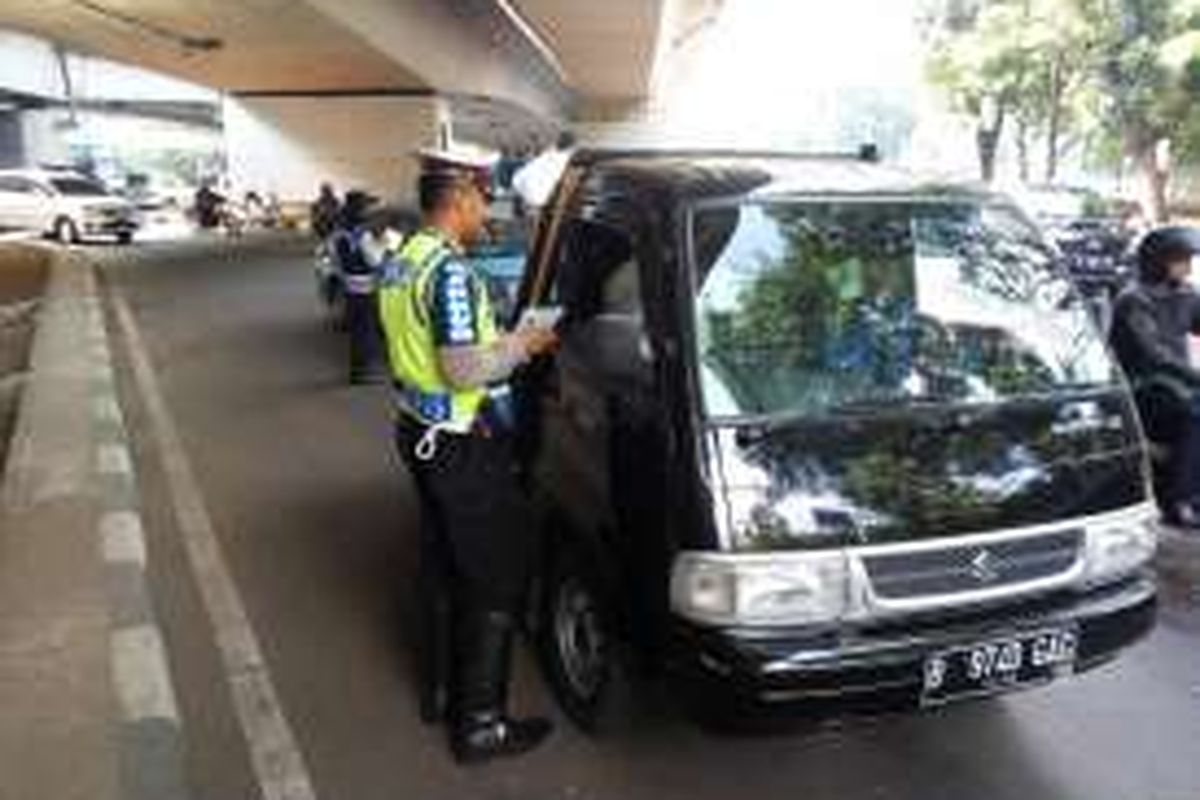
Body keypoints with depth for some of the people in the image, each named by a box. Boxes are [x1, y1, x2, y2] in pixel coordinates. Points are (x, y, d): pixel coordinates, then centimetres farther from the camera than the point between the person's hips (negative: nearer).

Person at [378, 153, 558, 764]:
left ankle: (444, 690, 33)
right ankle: (478, 725, 9)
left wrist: (502, 340, 14)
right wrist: (524, 344, -11)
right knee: (498, 582, 1)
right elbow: (463, 370, -26)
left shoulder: (402, 262, 10)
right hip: (462, 448, -10)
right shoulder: (450, 272, -22)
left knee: (446, 569, 20)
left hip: (420, 433, 10)